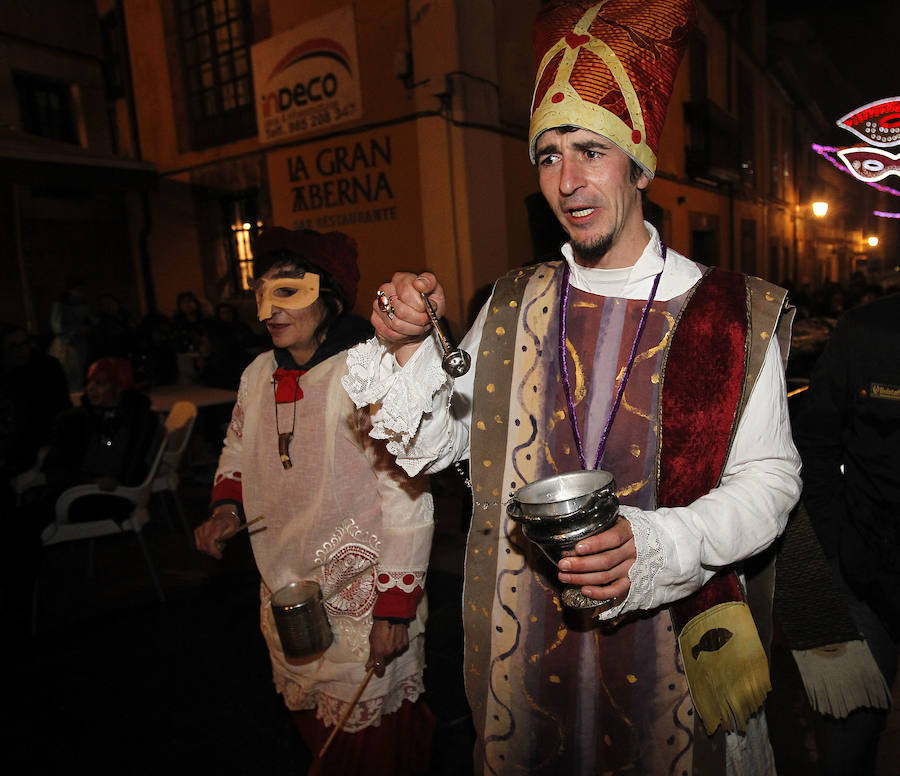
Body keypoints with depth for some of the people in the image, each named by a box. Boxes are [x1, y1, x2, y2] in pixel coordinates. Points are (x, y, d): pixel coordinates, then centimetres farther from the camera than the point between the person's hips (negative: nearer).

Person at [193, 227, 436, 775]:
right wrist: (227, 505, 0)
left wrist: (394, 611, -19)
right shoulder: (258, 375, 0)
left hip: (361, 606, -6)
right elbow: (237, 450, 19)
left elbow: (408, 500, -22)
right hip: (283, 601, 7)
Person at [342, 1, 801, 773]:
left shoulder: (737, 314, -10)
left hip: (670, 644, -2)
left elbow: (769, 479, -6)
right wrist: (407, 349, -15)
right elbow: (434, 447, 2)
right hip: (525, 641, 3)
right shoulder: (511, 305, -1)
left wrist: (655, 545, -23)